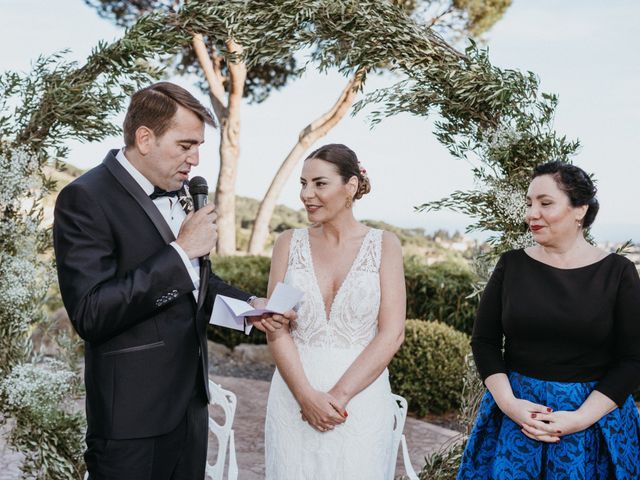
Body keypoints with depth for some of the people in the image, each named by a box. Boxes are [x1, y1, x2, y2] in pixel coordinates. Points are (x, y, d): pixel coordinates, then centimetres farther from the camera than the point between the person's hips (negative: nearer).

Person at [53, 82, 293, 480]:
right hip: (134, 417, -7)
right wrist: (179, 251, -23)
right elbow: (90, 315, -25)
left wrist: (250, 305, 4)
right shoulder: (85, 199, -16)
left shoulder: (178, 191, 8)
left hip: (192, 398, 8)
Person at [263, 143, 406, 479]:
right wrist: (307, 395, -13)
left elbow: (392, 334, -7)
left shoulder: (384, 245, -1)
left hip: (360, 397, -1)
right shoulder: (289, 243, 3)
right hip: (295, 395, 1)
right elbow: (276, 330, -2)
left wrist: (339, 395, -14)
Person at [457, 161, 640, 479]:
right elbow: (484, 341, 3)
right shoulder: (512, 265, 1)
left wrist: (581, 418, -15)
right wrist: (509, 403, -11)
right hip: (515, 409, 2)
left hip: (595, 414, -1)